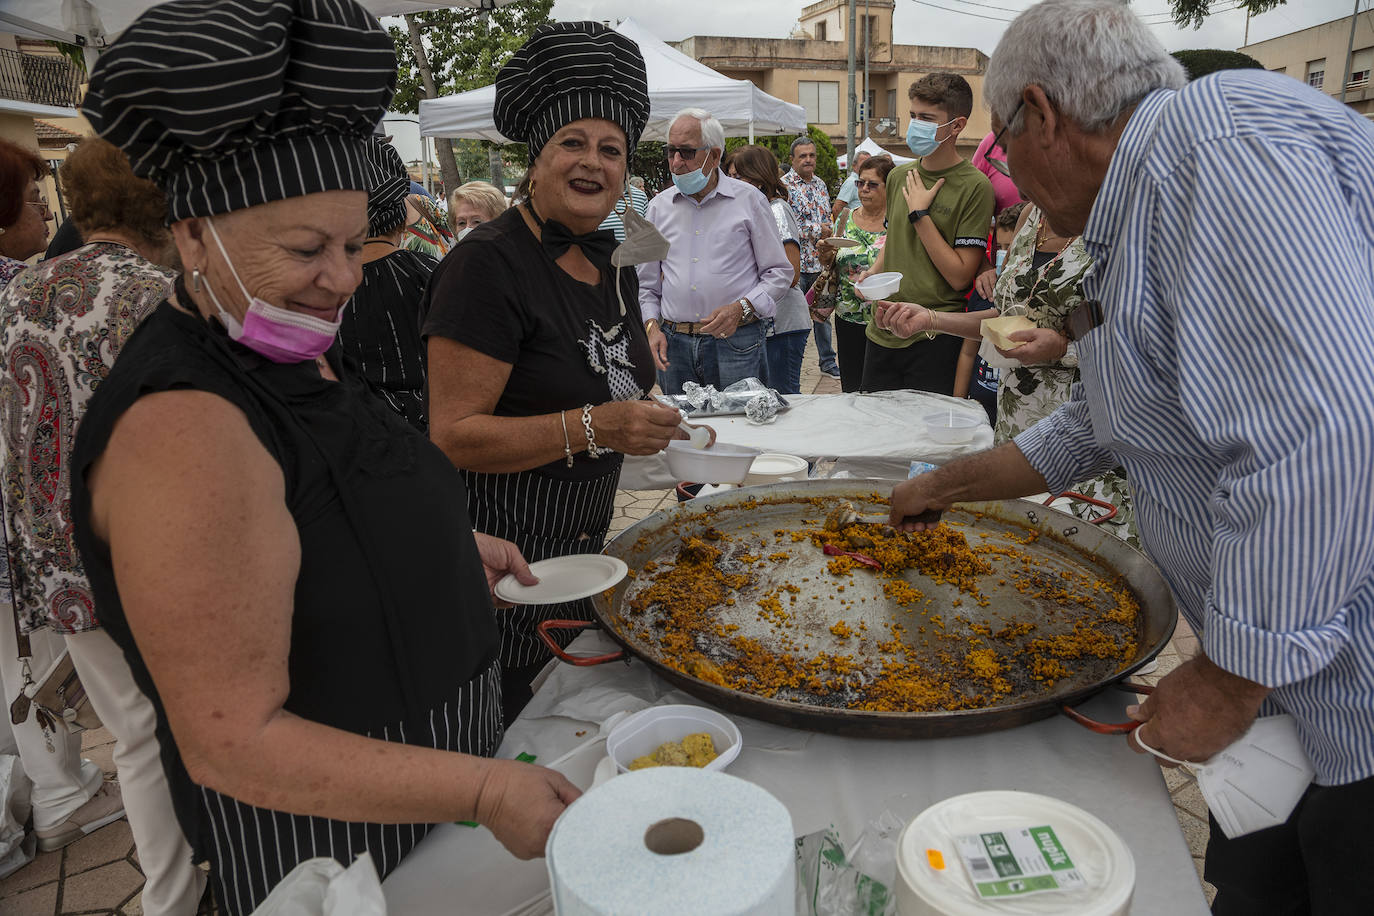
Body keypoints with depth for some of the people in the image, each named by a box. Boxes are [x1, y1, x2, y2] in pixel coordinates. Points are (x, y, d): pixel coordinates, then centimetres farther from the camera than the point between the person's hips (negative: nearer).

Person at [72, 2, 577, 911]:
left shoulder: (294, 354, 0)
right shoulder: (184, 426, -30)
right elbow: (233, 744, -29)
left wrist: (447, 544, 5)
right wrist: (484, 791, -30)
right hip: (319, 840, -8)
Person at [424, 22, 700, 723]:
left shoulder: (609, 263, 8)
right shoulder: (491, 262, -18)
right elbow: (452, 436, -22)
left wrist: (655, 427, 7)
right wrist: (591, 428, -29)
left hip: (584, 540, 8)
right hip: (507, 548, -8)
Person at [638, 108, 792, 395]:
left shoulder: (748, 200, 2)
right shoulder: (659, 206, 11)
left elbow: (780, 273, 2)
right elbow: (647, 284, 17)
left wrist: (741, 308, -13)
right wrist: (651, 325, -1)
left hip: (735, 342, -2)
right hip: (674, 344, 3)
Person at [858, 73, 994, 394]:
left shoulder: (974, 186, -11)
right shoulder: (899, 176, 9)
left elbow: (959, 276, -15)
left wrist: (919, 213, -14)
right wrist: (875, 271, 4)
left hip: (935, 342, -6)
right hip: (882, 332, 6)